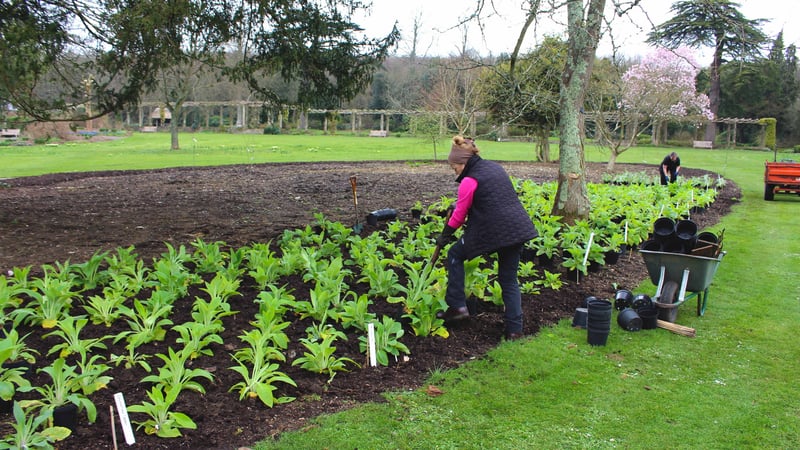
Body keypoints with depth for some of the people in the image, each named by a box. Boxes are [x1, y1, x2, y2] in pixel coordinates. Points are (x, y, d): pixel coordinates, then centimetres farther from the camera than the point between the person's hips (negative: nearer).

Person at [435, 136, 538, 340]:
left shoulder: (470, 180, -8)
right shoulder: (495, 167, 16)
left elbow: (459, 215, -1)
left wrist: (444, 236, 13)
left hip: (492, 231, -7)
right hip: (518, 228, 8)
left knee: (455, 255, 14)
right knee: (509, 280, 15)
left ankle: (457, 306, 11)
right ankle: (514, 329, 13)